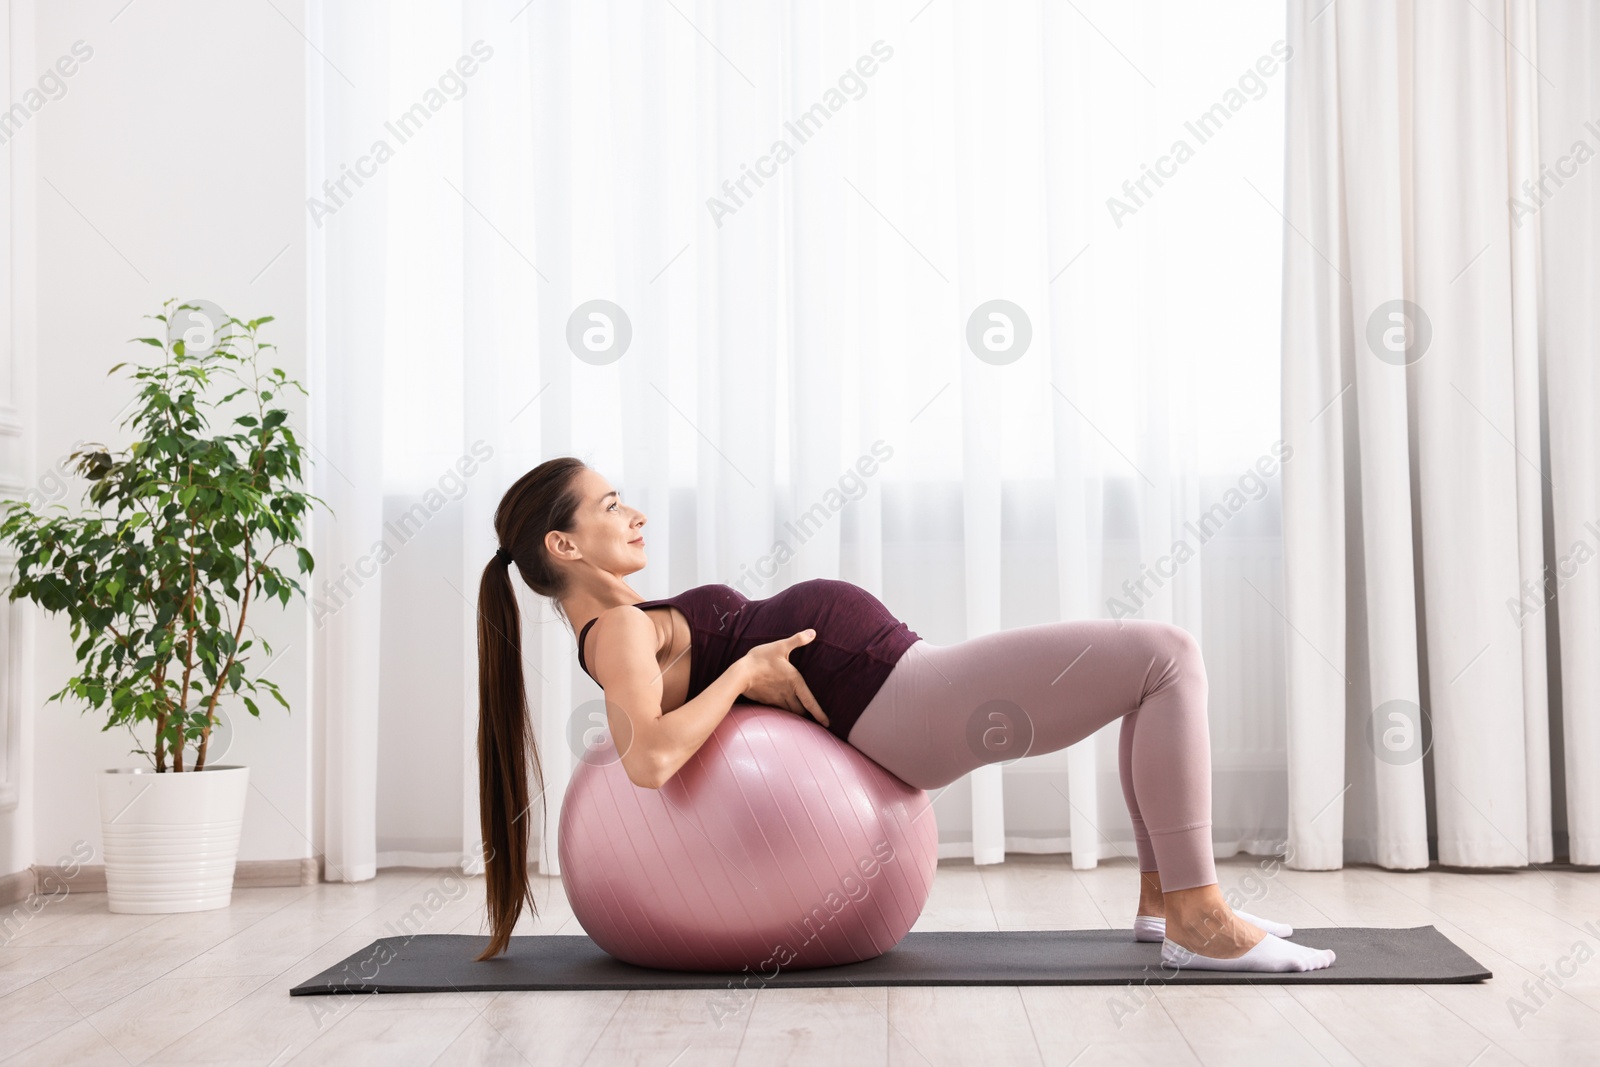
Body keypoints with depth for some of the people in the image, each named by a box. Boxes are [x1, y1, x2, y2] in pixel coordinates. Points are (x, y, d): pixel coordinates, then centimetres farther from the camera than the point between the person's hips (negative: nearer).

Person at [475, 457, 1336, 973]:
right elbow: (648, 760, -29)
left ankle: (1161, 894, 10)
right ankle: (1198, 919, -11)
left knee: (1153, 660, 11)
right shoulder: (617, 633, -11)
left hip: (908, 682, 11)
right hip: (902, 703, -10)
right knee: (1167, 657, -14)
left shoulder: (631, 628, 17)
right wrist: (745, 670, -18)